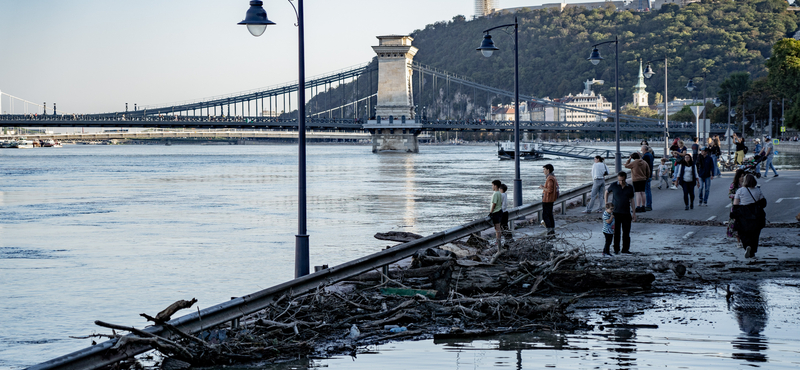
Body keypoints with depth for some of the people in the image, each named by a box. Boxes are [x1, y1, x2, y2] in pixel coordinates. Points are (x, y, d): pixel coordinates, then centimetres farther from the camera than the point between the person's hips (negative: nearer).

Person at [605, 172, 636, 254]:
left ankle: (625, 249, 14)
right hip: (615, 213, -2)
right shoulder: (614, 186, -2)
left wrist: (634, 213, 9)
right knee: (616, 232, 0)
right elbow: (606, 192, 16)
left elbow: (631, 201, 10)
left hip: (626, 213, 2)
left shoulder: (630, 188, 4)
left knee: (626, 232, 4)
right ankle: (616, 249, 8)